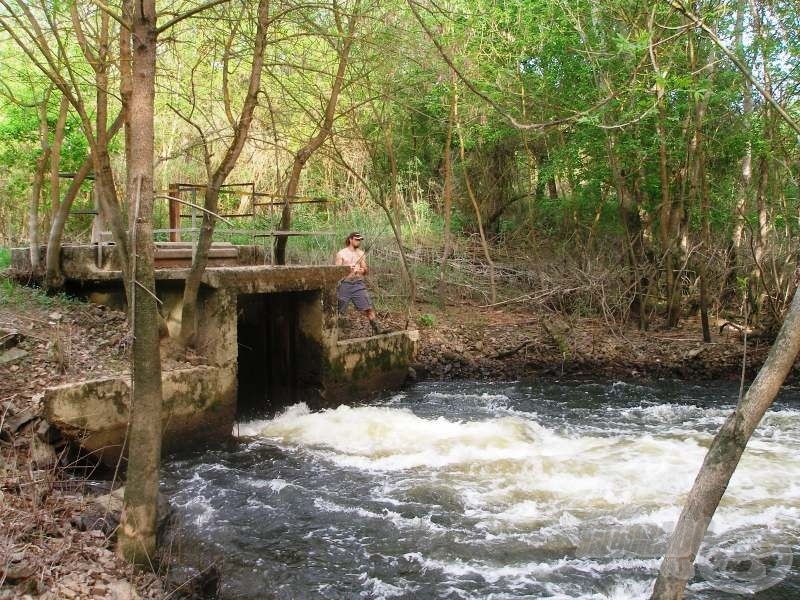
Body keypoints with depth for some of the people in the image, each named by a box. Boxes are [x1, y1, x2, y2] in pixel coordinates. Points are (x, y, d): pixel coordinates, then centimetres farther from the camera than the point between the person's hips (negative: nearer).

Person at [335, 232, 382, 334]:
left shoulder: (361, 253, 12)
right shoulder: (341, 254, 1)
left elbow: (367, 271, 14)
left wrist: (364, 269, -9)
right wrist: (347, 269, -20)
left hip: (358, 284, 3)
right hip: (345, 284, -3)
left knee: (368, 308, -5)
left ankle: (377, 330, 0)